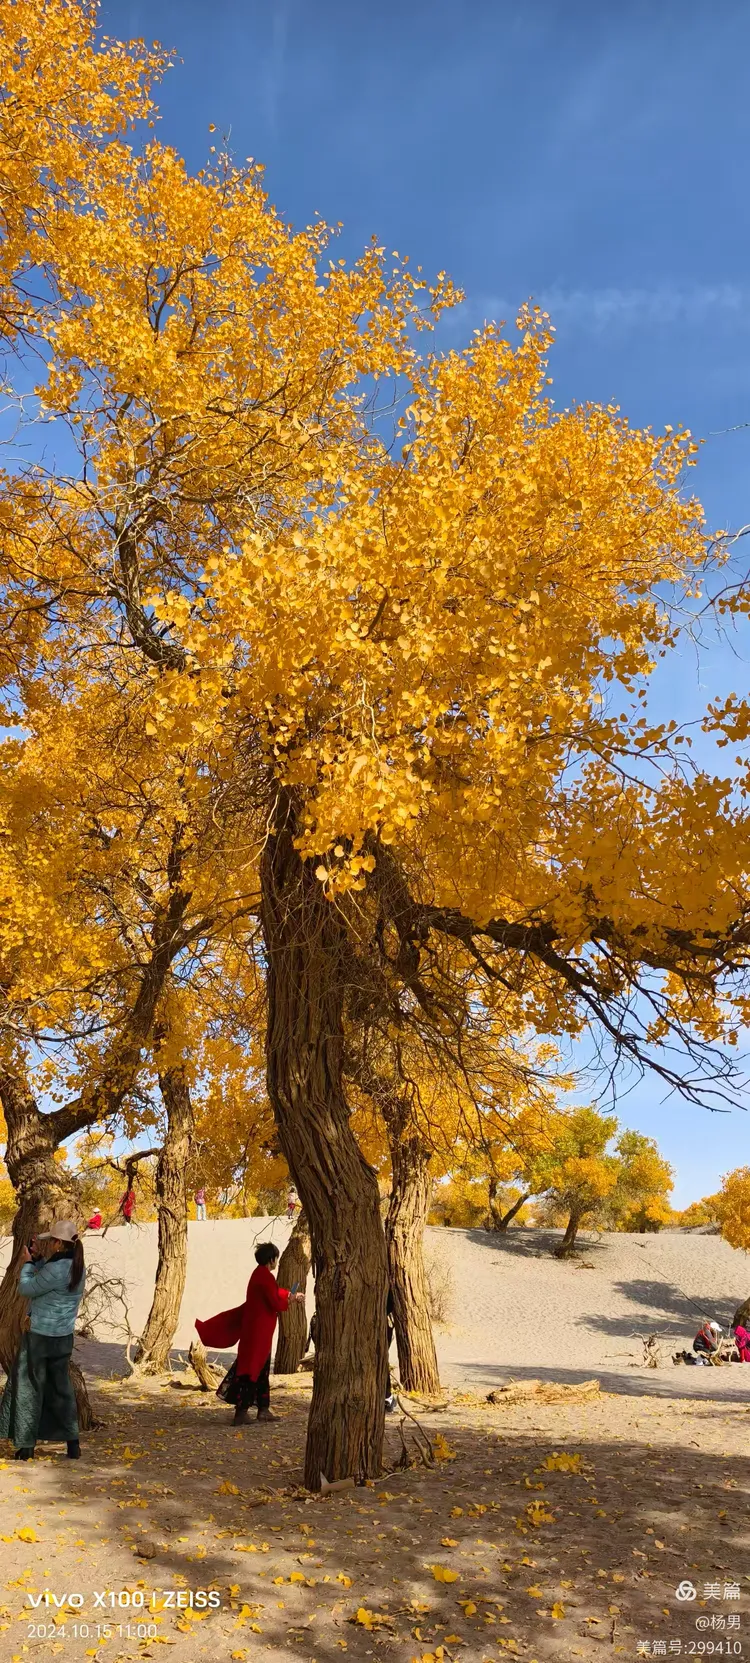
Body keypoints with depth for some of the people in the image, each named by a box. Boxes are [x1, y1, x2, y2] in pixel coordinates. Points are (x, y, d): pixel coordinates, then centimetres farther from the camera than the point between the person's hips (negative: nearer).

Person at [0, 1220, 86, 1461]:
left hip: (40, 1336, -8)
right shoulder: (78, 1268, 2)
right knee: (62, 1388, 17)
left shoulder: (56, 1269, -25)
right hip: (64, 1337, 8)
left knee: (29, 1388, 9)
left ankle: (26, 1445, 16)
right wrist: (38, 1258, 5)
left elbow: (26, 1289, -13)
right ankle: (73, 1443, 17)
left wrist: (27, 1263, 0)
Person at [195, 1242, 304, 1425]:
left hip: (254, 1328, 10)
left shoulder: (259, 1274, 11)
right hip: (259, 1330, -10)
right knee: (253, 1369, -5)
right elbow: (276, 1303, -20)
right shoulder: (265, 1277, -19)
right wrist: (291, 1300, -2)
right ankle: (241, 1412, -1)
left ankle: (263, 1409, 20)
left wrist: (292, 1295, 26)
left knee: (261, 1369, 15)